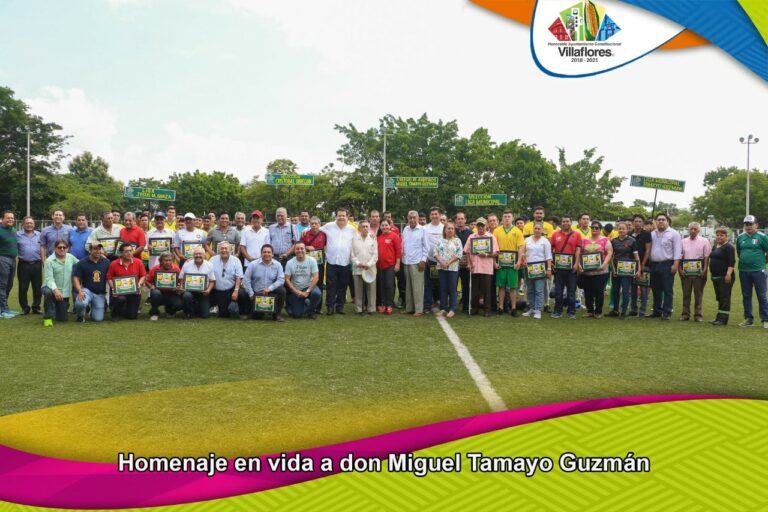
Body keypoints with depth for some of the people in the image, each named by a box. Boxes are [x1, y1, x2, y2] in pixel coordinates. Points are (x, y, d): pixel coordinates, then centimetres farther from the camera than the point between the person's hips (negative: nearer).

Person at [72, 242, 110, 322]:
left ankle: (92, 308, 33)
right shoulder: (82, 263, -3)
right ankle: (80, 315, 1)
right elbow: (75, 278, -4)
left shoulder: (106, 262, 2)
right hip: (87, 290, -2)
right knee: (80, 303, -37)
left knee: (98, 318, -5)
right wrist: (80, 291, -18)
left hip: (100, 294, 2)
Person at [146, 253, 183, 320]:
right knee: (155, 293, -37)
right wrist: (151, 286, -20)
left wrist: (178, 288, -19)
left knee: (179, 304, -27)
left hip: (171, 294, 1)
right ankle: (154, 313, -8)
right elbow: (148, 281, 2)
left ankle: (169, 311, 13)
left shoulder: (176, 269, -7)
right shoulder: (155, 269, -9)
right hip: (159, 292, -1)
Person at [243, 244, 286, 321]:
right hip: (257, 293, -1)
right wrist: (251, 294, -9)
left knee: (282, 290, -30)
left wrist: (270, 288, -23)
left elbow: (281, 280, -11)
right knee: (257, 315, -18)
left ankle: (276, 314, -12)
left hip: (271, 292, 1)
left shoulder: (277, 265, -2)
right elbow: (246, 279, -4)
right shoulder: (253, 264, -4)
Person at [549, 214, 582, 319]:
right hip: (558, 267, 1)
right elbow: (550, 249, 8)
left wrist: (576, 263, -11)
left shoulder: (577, 234, 3)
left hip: (571, 267, -1)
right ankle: (558, 311, 14)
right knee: (558, 290, 6)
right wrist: (550, 262, 0)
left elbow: (578, 250, -2)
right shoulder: (555, 234, 7)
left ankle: (571, 312, 11)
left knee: (571, 291, 4)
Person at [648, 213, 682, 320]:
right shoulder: (652, 234, 14)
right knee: (655, 290, 10)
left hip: (667, 265, -6)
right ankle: (657, 311, 18)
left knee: (667, 290, -4)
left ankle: (667, 312, -2)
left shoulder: (673, 234, -2)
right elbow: (649, 249, 16)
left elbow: (677, 250, -8)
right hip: (654, 265, 6)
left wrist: (675, 264, -16)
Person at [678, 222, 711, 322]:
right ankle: (685, 314, 10)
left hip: (699, 271, -2)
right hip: (686, 271, 2)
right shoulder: (683, 241, 11)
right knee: (686, 293, 5)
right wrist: (679, 269, -1)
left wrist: (705, 269, -8)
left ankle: (698, 314, 7)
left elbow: (707, 256, 0)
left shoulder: (704, 241, 4)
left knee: (698, 294, 2)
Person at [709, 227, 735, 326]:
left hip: (724, 277, -9)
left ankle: (723, 319, -6)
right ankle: (719, 317, 18)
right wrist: (711, 273, 23)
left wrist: (728, 274, -24)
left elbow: (732, 262, -16)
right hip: (715, 277, 9)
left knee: (724, 298, -6)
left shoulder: (728, 247, -9)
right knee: (719, 298, 12)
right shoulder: (714, 247, 17)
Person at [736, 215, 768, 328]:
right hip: (743, 271, 5)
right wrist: (744, 260, 13)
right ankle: (748, 319, 19)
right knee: (746, 296, 10)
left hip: (758, 271, -5)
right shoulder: (740, 237, 9)